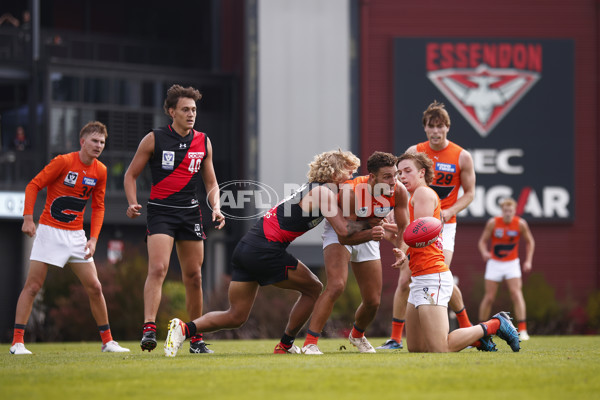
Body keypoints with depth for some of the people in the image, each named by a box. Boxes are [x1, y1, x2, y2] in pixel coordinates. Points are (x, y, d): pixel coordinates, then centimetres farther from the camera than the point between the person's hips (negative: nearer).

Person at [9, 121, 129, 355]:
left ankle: (107, 341, 12)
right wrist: (28, 218, -18)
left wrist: (93, 238, -1)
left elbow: (98, 207, 11)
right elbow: (33, 186, -8)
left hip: (75, 235, 5)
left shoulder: (100, 171, 3)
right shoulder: (64, 162, -12)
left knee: (94, 287, 2)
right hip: (49, 230, -5)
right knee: (33, 285, -7)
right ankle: (17, 342, -4)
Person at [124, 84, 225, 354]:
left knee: (194, 276, 5)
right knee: (158, 268, -21)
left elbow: (211, 182, 17)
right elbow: (131, 174, 5)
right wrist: (132, 203, -11)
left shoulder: (203, 142, 8)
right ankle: (149, 329, -27)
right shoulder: (154, 139, -2)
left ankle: (196, 340, 13)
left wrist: (216, 207, -1)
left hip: (190, 213, 4)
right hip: (160, 211, -4)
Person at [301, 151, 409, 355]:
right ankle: (310, 342, -24)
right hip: (339, 233, -5)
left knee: (373, 302, 5)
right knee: (336, 285, -29)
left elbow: (403, 229, -12)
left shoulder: (398, 192, -22)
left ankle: (357, 334, 39)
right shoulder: (350, 192, -36)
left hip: (367, 238, 5)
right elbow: (344, 237, -31)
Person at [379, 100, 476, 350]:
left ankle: (466, 328, 6)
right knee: (404, 280, -6)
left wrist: (449, 212, -12)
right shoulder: (414, 152, 1)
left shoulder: (462, 157, -2)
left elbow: (469, 193, 4)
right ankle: (395, 338, 3)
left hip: (444, 224, -2)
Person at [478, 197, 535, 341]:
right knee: (489, 297, 1)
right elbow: (482, 241, -4)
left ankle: (522, 329, -19)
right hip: (494, 263, 0)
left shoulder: (520, 224, -8)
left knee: (516, 293, -16)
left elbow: (529, 242, 7)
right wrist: (484, 252, -25)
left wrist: (528, 261, -1)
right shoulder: (493, 223, -11)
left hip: (512, 263, 0)